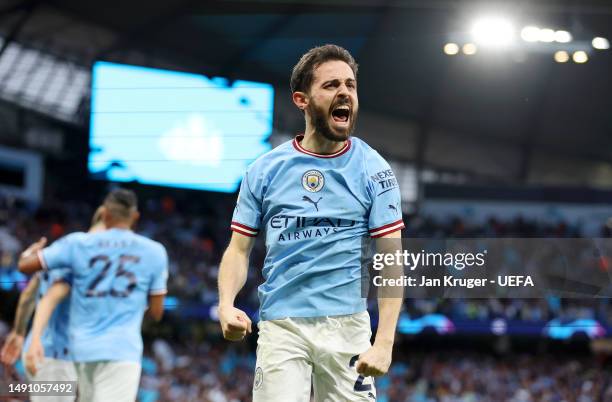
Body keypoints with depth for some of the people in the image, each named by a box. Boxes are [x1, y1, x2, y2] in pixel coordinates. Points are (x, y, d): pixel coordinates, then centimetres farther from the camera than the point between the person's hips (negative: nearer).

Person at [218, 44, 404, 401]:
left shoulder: (373, 170, 2)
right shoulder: (265, 171, 6)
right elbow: (239, 250, 10)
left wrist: (384, 342, -12)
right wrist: (226, 304, -10)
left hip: (346, 327, 0)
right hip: (280, 327, 1)